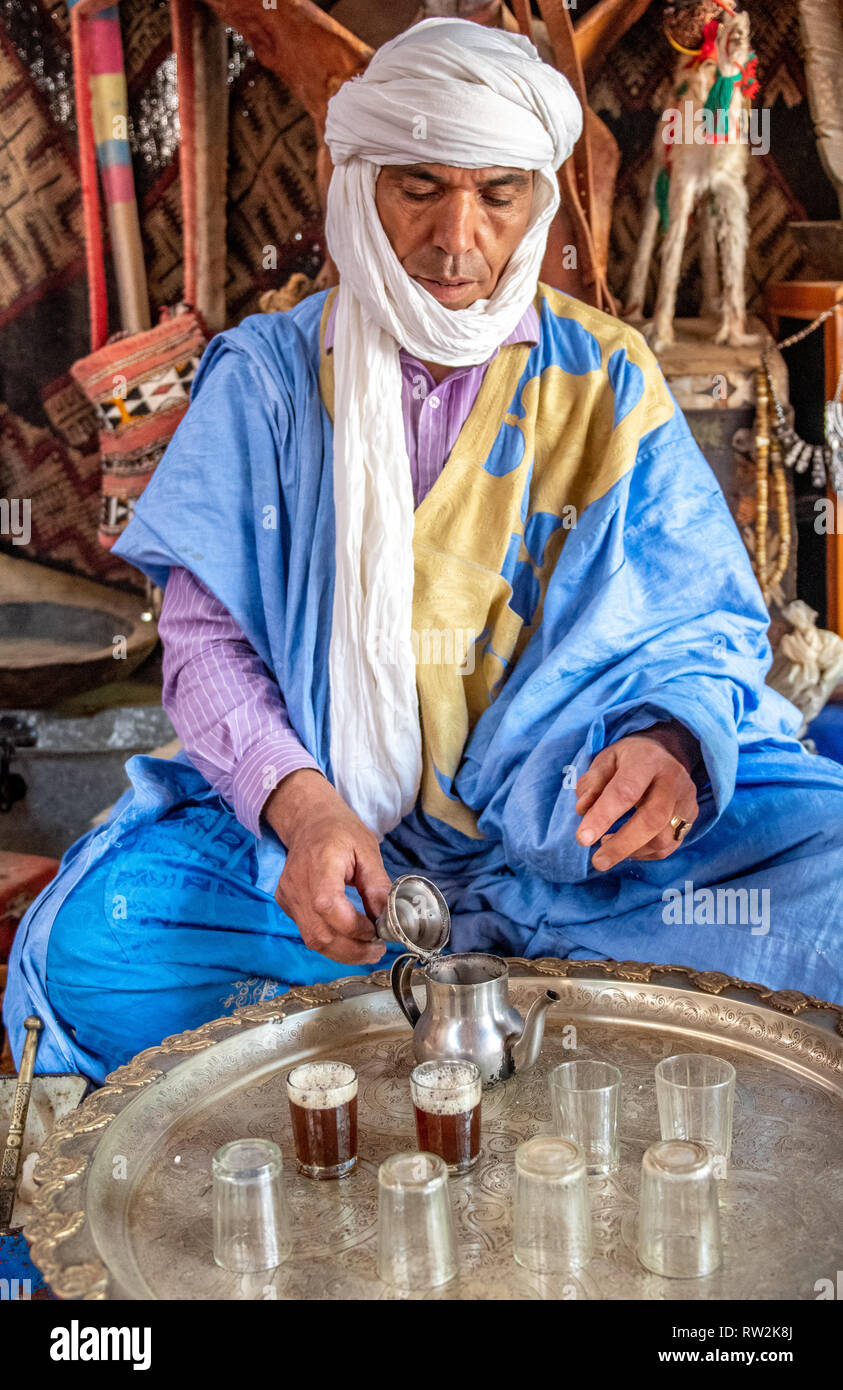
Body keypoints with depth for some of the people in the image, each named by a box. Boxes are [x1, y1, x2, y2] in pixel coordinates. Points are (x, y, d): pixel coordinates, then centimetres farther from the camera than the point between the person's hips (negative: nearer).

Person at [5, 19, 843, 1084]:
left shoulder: (607, 382, 3)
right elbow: (206, 634, -2)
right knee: (87, 952, -23)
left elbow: (707, 620, 3)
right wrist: (299, 805, -22)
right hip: (326, 818, 0)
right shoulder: (268, 376, 1)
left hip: (576, 830, 1)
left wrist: (672, 738, -22)